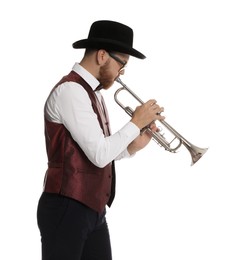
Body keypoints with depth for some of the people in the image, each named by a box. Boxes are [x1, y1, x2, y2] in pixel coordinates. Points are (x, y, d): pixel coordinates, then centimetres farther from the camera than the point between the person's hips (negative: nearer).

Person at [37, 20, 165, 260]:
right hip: (67, 210, -9)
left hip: (93, 211, 9)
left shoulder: (94, 94, 15)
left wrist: (132, 147, 2)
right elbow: (99, 155, -20)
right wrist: (136, 122, -10)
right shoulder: (70, 90, -15)